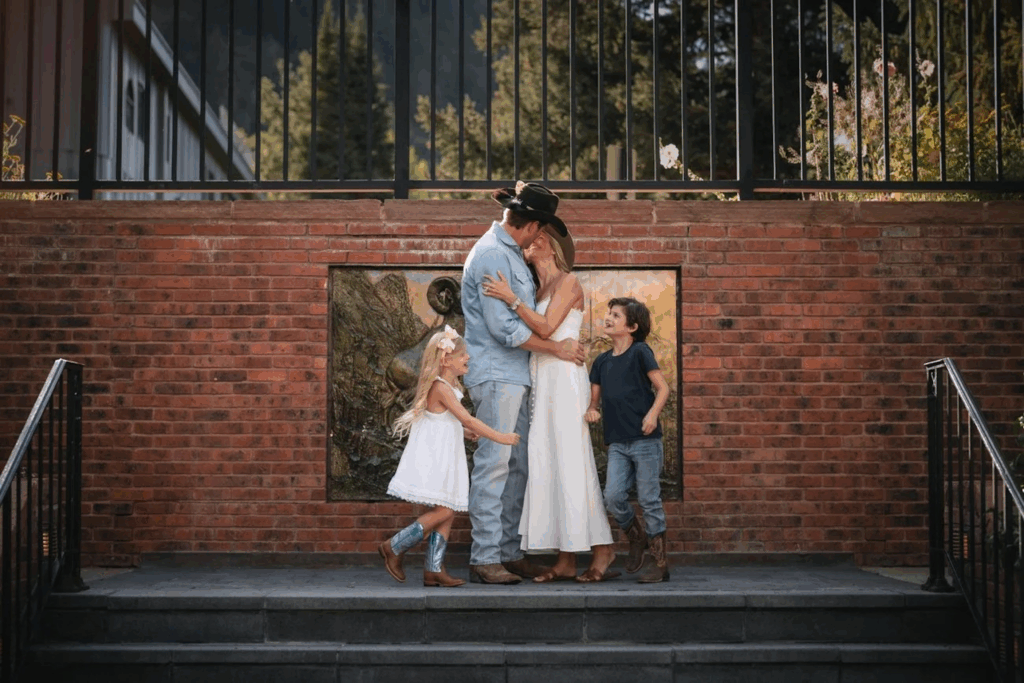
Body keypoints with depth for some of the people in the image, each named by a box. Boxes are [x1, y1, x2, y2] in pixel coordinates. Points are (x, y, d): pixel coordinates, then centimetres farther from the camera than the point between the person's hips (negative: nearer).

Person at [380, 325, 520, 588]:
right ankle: (394, 547, -1)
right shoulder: (441, 388, -17)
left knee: (448, 512, 5)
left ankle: (434, 569, 7)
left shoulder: (450, 386, 15)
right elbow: (467, 420, -22)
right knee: (442, 511, -12)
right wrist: (499, 437, -20)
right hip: (432, 460, -10)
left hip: (445, 462, 10)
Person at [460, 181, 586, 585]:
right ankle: (484, 559, -5)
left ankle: (509, 553, 16)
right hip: (496, 375, -10)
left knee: (517, 466, 10)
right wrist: (556, 348, -11)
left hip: (515, 376, 10)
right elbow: (503, 327, -19)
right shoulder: (491, 255, -14)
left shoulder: (510, 253, 18)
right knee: (494, 464, -8)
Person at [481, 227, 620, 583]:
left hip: (564, 379, -8)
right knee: (548, 466, 2)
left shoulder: (568, 282, -1)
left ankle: (602, 550, -6)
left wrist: (511, 299, -16)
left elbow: (546, 328, -14)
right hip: (541, 383, 8)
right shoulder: (538, 292, 22)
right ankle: (565, 561, 2)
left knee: (571, 462, -10)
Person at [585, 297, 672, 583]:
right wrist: (591, 410, -1)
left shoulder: (640, 352, -3)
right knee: (613, 496, -9)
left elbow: (662, 387, -5)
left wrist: (652, 414, -21)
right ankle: (636, 539, 18)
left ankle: (659, 563, 8)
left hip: (645, 440, -5)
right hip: (617, 443, 5)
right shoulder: (602, 361, 14)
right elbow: (595, 396, 21)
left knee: (649, 500, -1)